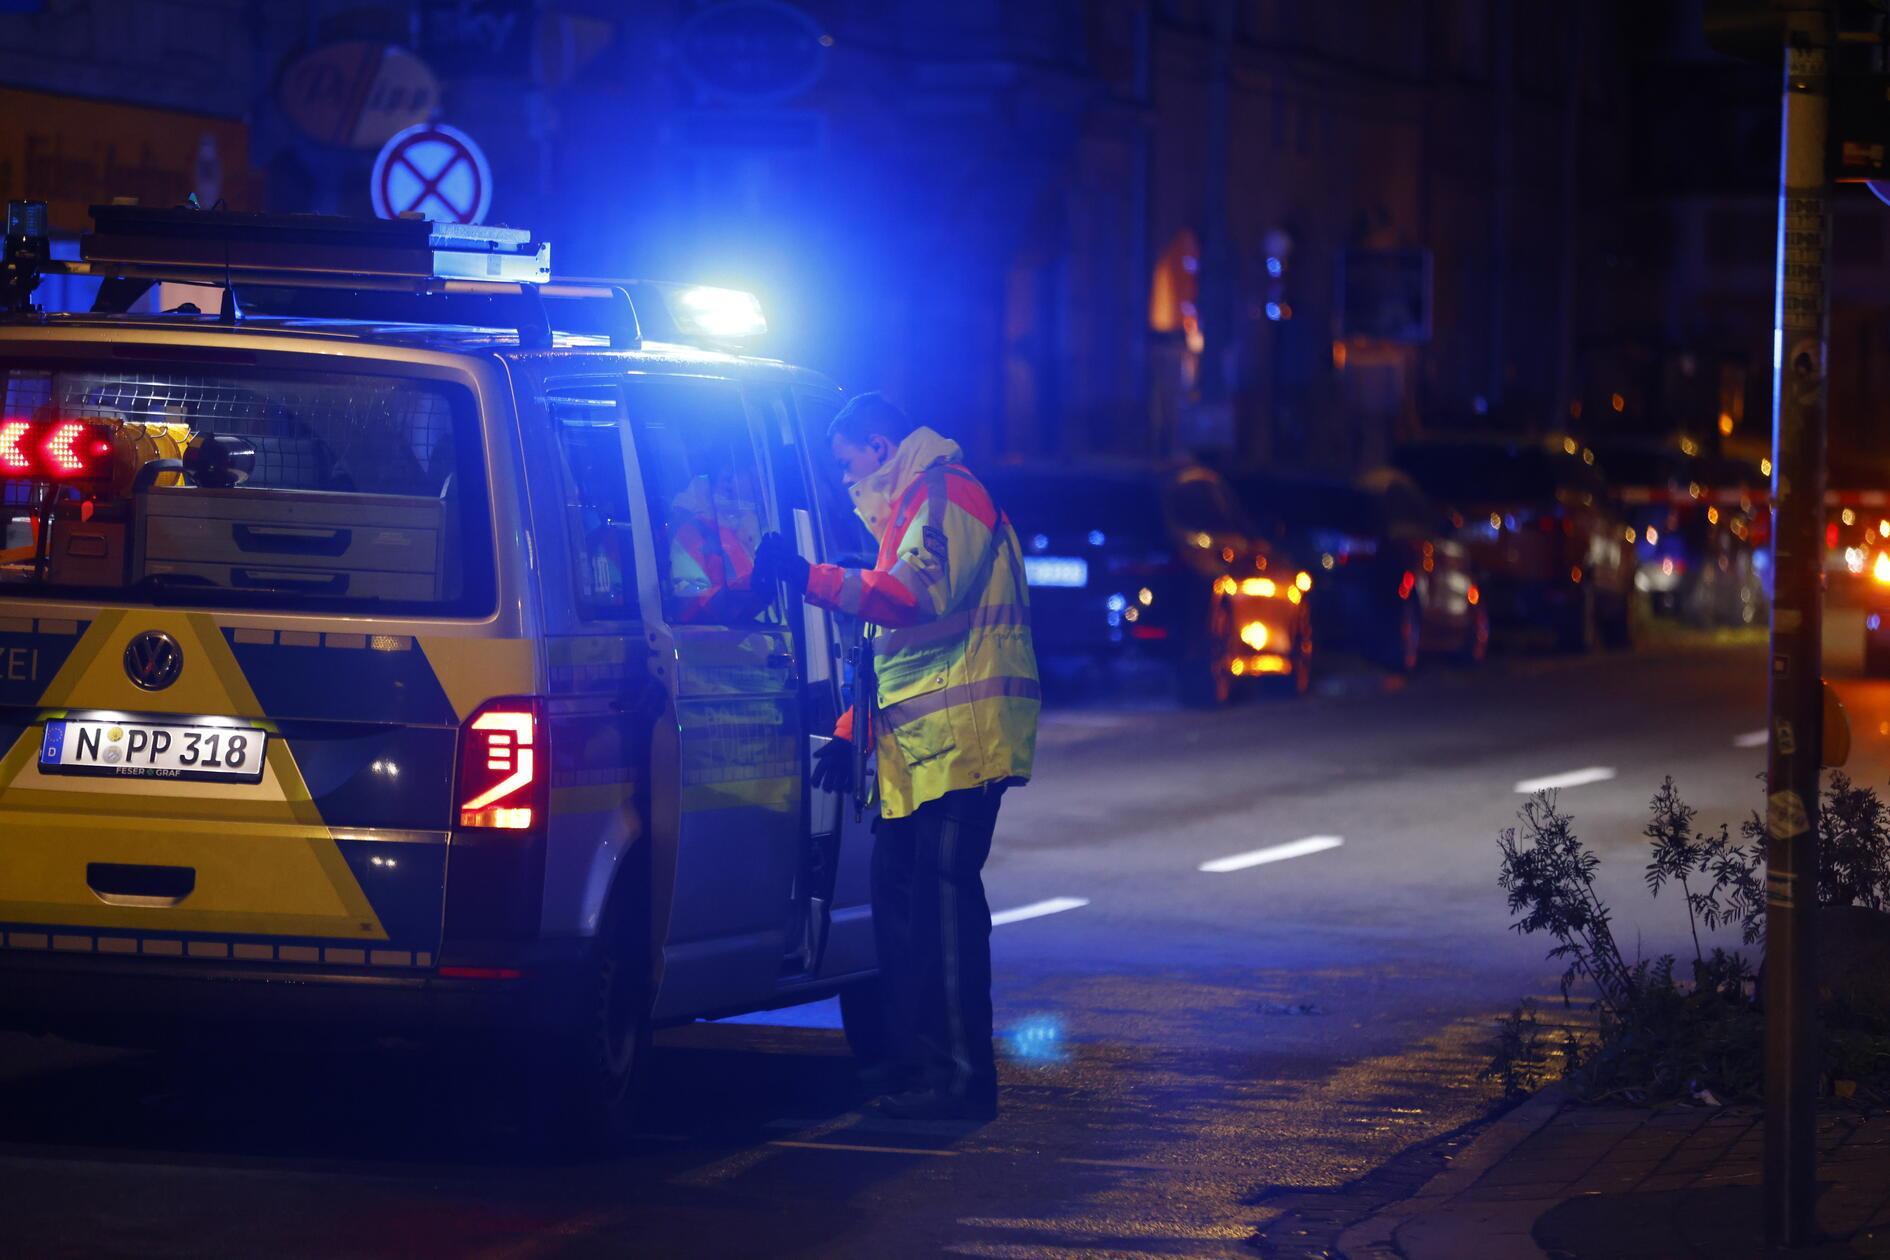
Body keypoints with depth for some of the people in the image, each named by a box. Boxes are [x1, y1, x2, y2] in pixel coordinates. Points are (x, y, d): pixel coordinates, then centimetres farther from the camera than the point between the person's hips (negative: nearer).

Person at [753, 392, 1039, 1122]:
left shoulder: (947, 495, -7)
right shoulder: (910, 509, 27)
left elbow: (916, 598, -24)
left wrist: (813, 580, -26)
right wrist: (852, 731, 28)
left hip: (958, 734, -11)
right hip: (915, 744, 11)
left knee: (944, 890, -13)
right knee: (897, 888, 10)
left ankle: (962, 1077, -15)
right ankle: (912, 1061, 14)